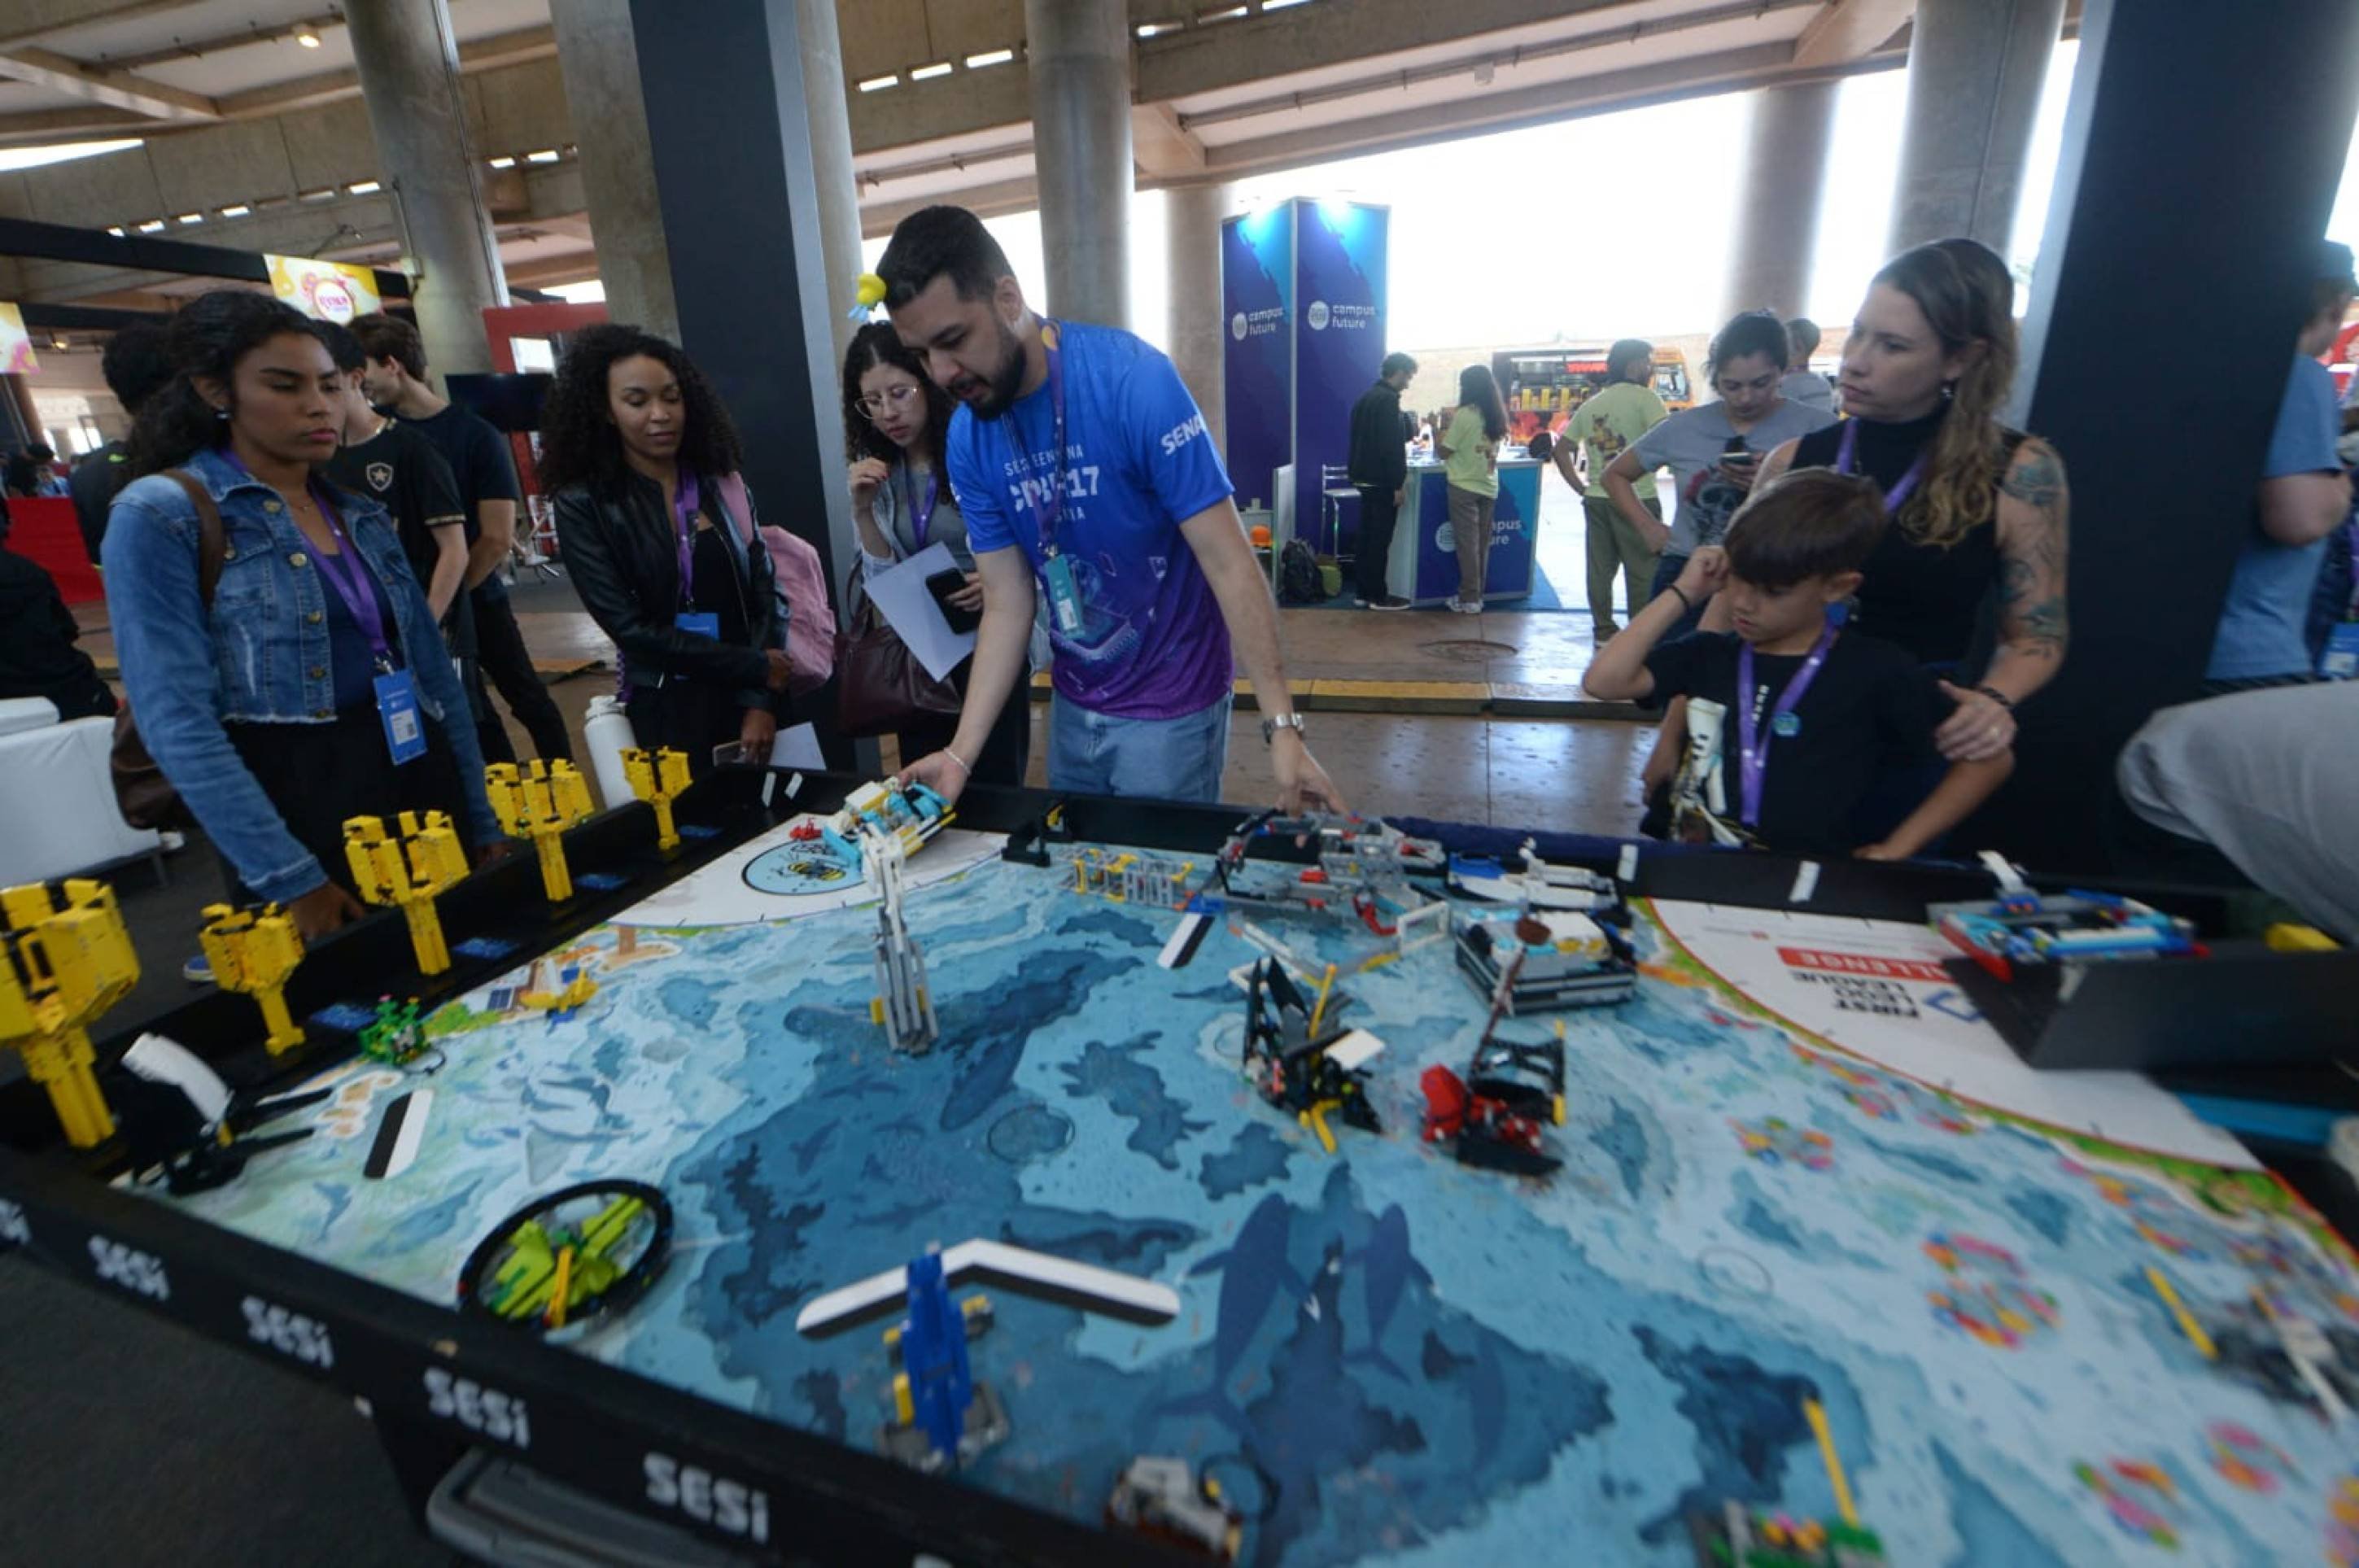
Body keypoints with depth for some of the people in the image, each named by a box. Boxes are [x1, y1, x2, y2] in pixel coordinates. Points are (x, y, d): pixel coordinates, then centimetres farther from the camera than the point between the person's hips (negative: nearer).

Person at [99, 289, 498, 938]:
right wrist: (291, 878, -17)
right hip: (302, 808, -5)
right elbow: (177, 722, -13)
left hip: (427, 789, 6)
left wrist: (484, 823, 10)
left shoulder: (361, 514, 12)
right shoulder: (158, 516, -6)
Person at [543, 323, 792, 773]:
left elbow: (766, 593, 0)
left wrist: (762, 699, -12)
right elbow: (630, 627, -10)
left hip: (754, 700, 3)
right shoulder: (583, 505, -3)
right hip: (668, 711, -2)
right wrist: (756, 668, -14)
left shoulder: (722, 484, 4)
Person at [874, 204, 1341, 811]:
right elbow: (1007, 604, -3)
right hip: (1073, 703, 5)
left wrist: (1282, 725, -28)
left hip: (1170, 706, -5)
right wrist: (961, 754, -11)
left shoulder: (1134, 380, -21)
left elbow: (1229, 564, -22)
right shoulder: (967, 439, -5)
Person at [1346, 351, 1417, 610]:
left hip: (1364, 477, 9)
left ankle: (1363, 592, 17)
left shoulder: (1366, 397, 14)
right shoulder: (1388, 399, -15)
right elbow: (1392, 446, -20)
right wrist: (1399, 483, -18)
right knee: (1379, 540, -3)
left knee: (1366, 537, 12)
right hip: (1381, 481, -9)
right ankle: (1377, 596, 3)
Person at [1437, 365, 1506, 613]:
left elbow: (1444, 452, -8)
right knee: (1482, 544, 10)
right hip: (1489, 486, 6)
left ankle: (1469, 599, 0)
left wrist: (1438, 429, 7)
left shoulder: (1464, 414, -11)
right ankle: (1477, 595, 17)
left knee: (1467, 543, -2)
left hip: (1464, 486, -6)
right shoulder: (1497, 415, 9)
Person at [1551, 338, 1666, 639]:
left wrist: (1581, 489, 11)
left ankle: (1604, 630, 19)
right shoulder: (1643, 397, -7)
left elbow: (1562, 451, 14)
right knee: (1642, 572, 2)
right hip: (1636, 500, -6)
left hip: (1596, 500, 6)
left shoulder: (1590, 404, 13)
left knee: (1601, 568, 11)